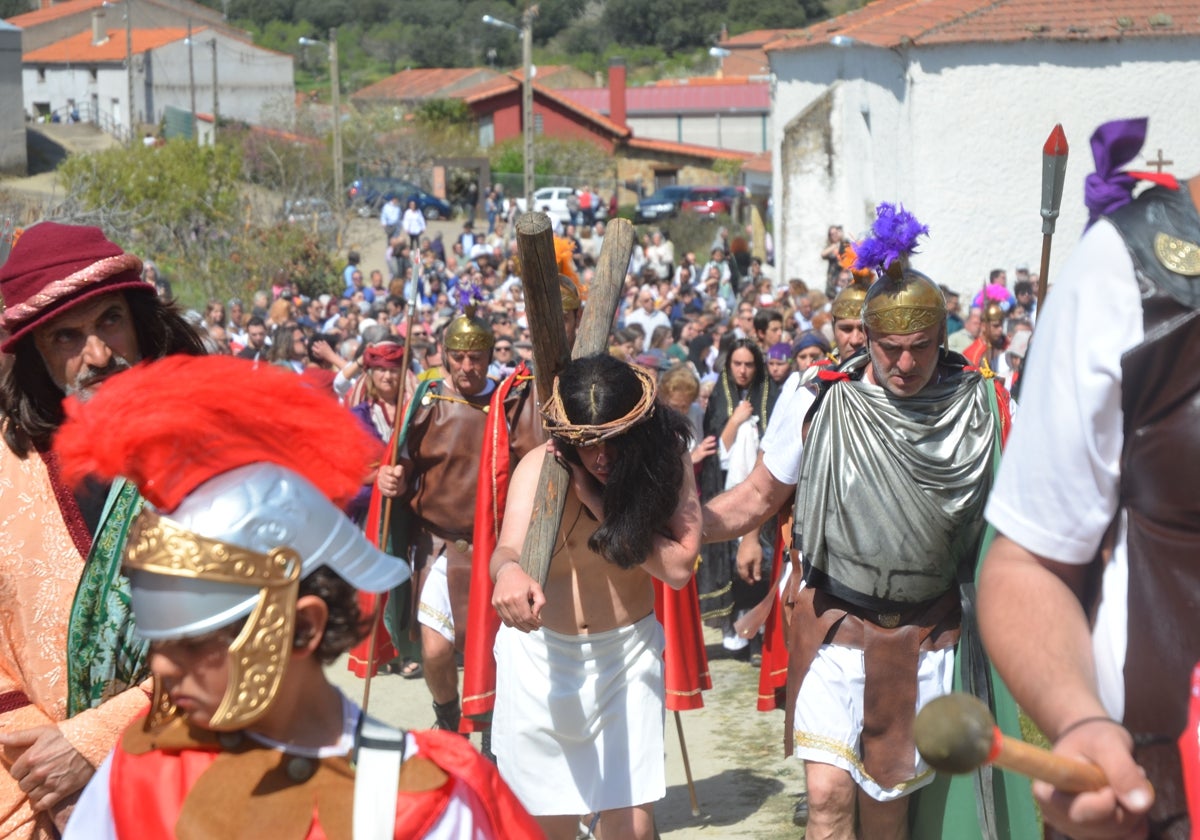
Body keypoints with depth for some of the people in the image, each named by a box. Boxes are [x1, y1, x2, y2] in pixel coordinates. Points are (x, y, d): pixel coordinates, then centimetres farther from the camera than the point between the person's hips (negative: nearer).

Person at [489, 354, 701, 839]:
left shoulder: (666, 459, -11)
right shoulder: (541, 467, -17)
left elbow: (678, 567, -20)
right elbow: (509, 548, -33)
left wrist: (600, 505, -24)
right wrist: (508, 572, -57)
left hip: (628, 653, 1)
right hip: (542, 652, -1)